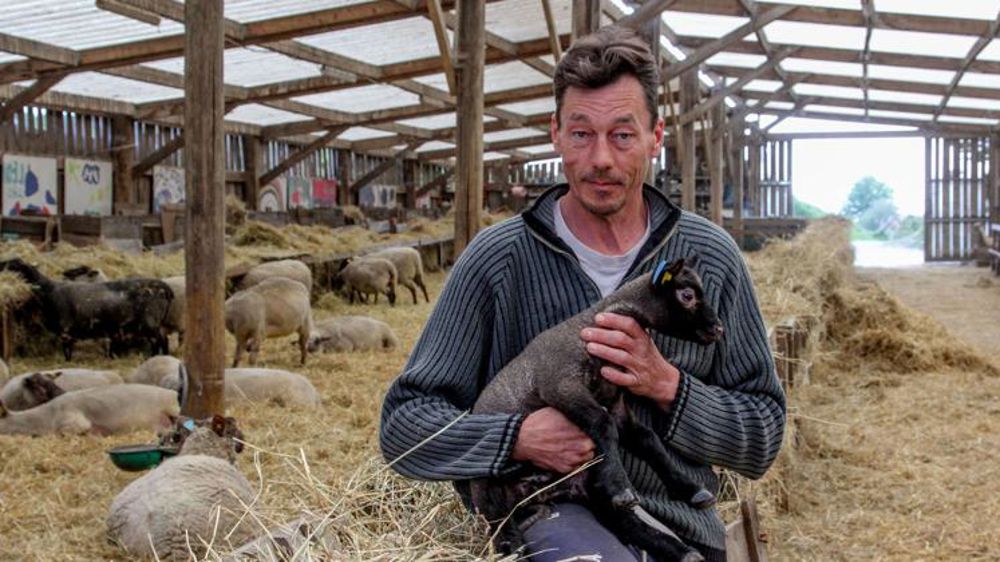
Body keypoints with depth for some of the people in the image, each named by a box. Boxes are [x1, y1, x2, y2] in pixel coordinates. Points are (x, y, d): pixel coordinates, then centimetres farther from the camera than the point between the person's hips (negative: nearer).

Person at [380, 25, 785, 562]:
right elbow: (404, 423, 1)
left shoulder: (711, 258, 4)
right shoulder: (499, 258, -1)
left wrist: (666, 386, -12)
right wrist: (518, 437, -17)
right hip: (544, 514, -2)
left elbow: (762, 440, 7)